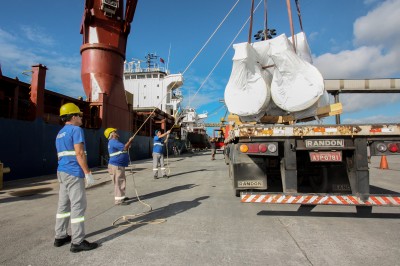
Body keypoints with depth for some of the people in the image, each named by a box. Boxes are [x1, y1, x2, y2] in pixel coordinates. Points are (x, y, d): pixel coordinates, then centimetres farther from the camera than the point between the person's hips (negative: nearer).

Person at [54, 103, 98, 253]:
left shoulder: (60, 134, 18)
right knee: (78, 206, -6)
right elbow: (79, 153, -19)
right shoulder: (76, 129, -11)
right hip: (74, 173, -10)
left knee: (63, 205, 15)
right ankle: (77, 242, -1)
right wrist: (88, 173, -18)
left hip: (62, 172, 10)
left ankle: (60, 237, 24)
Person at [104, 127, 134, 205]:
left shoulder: (114, 142, 18)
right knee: (119, 182, -7)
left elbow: (123, 148, 24)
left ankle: (121, 197, 29)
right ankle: (118, 200, -3)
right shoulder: (113, 141, -16)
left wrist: (129, 144, 11)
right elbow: (124, 148, -26)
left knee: (121, 181, 18)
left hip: (119, 165, 11)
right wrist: (130, 141, -12)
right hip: (116, 166, -11)